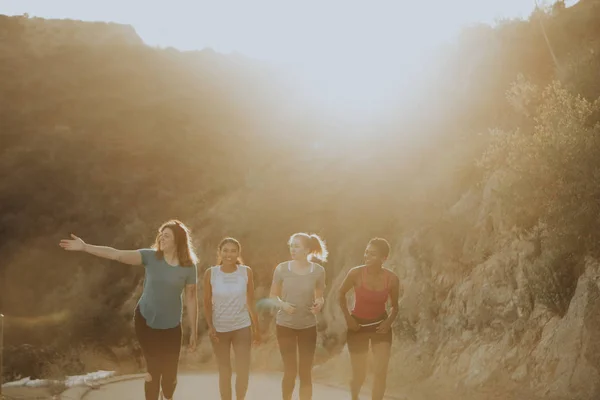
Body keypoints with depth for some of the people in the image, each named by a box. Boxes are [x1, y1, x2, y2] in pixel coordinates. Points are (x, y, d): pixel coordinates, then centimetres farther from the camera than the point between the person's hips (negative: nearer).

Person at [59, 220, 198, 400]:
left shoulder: (189, 266, -9)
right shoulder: (150, 256, -10)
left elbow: (191, 299, -5)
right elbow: (117, 254, -19)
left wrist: (194, 331, -3)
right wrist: (85, 247, -28)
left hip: (171, 325, 0)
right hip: (145, 320, 0)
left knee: (170, 372, 6)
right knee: (154, 368, 2)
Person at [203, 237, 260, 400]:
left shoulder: (246, 272, -6)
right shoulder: (210, 273, -9)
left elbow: (251, 302, 1)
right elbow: (207, 303, -1)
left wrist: (256, 329, 5)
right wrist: (210, 326, -13)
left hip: (242, 327, 1)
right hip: (219, 329, 0)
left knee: (243, 371, 1)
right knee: (224, 372, 9)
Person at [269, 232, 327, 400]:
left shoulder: (318, 270, -7)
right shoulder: (281, 268, -8)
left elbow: (320, 297, 5)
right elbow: (273, 295, 1)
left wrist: (319, 304, -18)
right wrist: (282, 304, -19)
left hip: (308, 326, 1)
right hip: (285, 325, -1)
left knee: (305, 372, 7)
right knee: (290, 372, 4)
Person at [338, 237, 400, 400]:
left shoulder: (392, 278, -15)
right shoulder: (355, 273, -19)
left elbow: (394, 306, 2)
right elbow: (341, 294, 0)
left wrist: (389, 322, -15)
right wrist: (348, 318, -7)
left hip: (380, 326, 1)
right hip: (358, 326, -1)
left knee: (381, 372, -10)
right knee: (359, 376, 7)